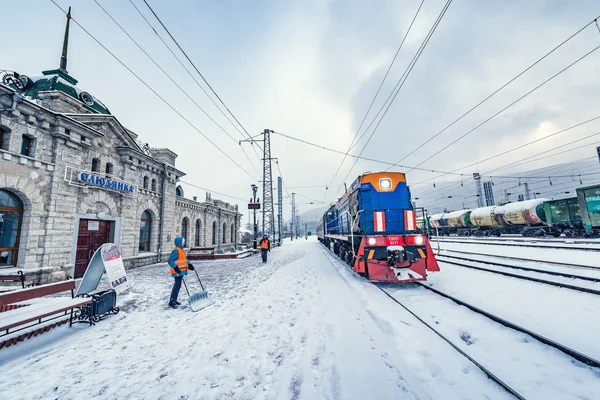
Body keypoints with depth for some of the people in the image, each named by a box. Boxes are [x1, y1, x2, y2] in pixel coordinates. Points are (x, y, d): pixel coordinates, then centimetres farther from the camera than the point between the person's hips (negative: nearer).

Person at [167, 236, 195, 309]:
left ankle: (174, 300, 28)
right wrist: (176, 268, -29)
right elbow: (170, 260, -24)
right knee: (177, 285, -9)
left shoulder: (181, 250, 15)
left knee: (178, 285, 17)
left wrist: (189, 264, 11)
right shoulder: (176, 251, -17)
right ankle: (171, 302, -2)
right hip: (177, 272, -10)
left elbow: (185, 259, 23)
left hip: (181, 271, 10)